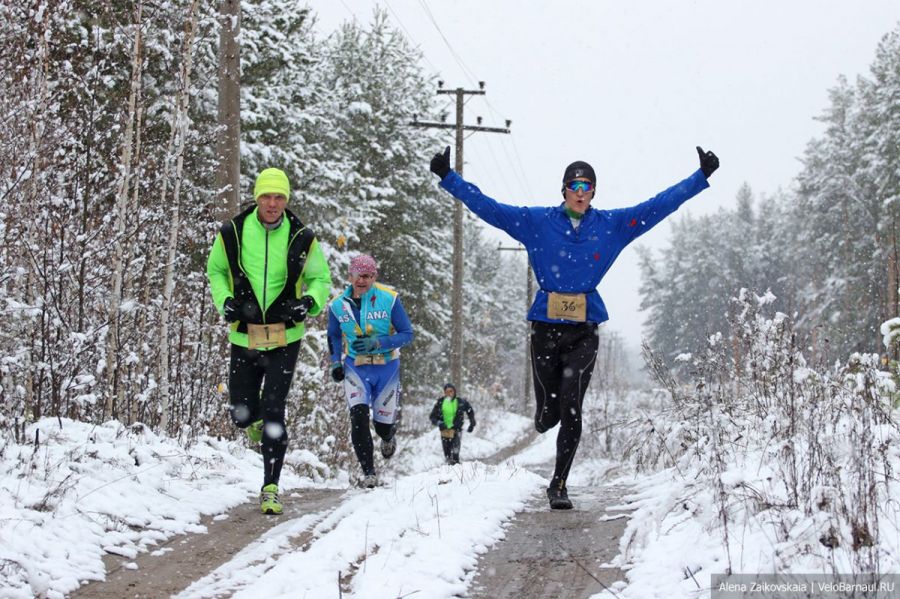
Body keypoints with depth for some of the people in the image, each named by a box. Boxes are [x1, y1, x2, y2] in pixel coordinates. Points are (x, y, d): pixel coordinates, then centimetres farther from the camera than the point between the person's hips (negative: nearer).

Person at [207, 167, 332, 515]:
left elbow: (321, 278, 9)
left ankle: (271, 488, -1)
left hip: (285, 338, -2)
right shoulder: (231, 235, -4)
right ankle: (257, 422, 44)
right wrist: (224, 301, -4)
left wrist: (309, 303, -12)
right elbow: (215, 270, 13)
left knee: (273, 412, -10)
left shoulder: (302, 239, -5)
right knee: (242, 414, 4)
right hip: (244, 338, 2)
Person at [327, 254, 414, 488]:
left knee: (383, 424, 8)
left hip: (386, 367, -1)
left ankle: (389, 437, 48)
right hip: (355, 368, 1)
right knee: (359, 417, -22)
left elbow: (407, 334, -10)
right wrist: (335, 362, 1)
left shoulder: (389, 299, -13)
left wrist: (377, 343, -24)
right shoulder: (338, 305, -4)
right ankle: (368, 473, -14)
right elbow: (334, 336, 15)